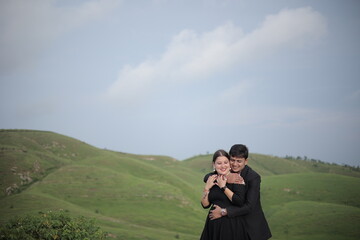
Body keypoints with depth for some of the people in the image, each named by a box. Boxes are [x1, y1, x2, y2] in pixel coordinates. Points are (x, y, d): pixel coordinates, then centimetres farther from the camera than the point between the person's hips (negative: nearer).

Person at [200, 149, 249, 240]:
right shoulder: (211, 179, 6)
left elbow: (240, 202, -21)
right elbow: (205, 205, 6)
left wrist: (223, 187, -16)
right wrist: (207, 188, -7)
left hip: (232, 225, -5)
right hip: (213, 224, 5)